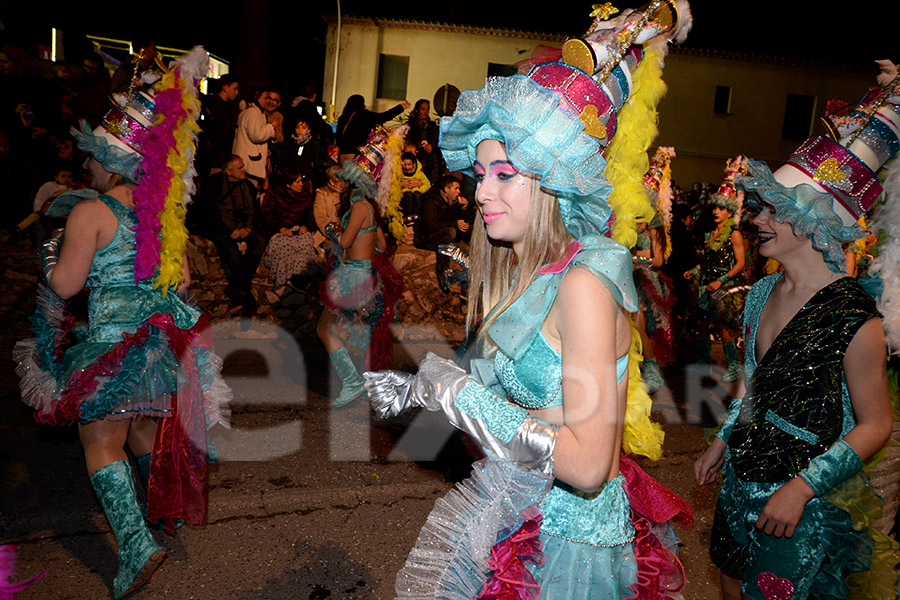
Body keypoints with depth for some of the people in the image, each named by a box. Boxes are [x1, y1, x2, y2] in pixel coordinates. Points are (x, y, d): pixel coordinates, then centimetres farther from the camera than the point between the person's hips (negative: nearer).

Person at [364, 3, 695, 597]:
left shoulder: (584, 282, -24)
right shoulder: (522, 276, -1)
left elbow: (586, 464, -29)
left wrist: (457, 388, -25)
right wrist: (418, 389, 2)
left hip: (568, 537, -7)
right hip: (509, 511, 7)